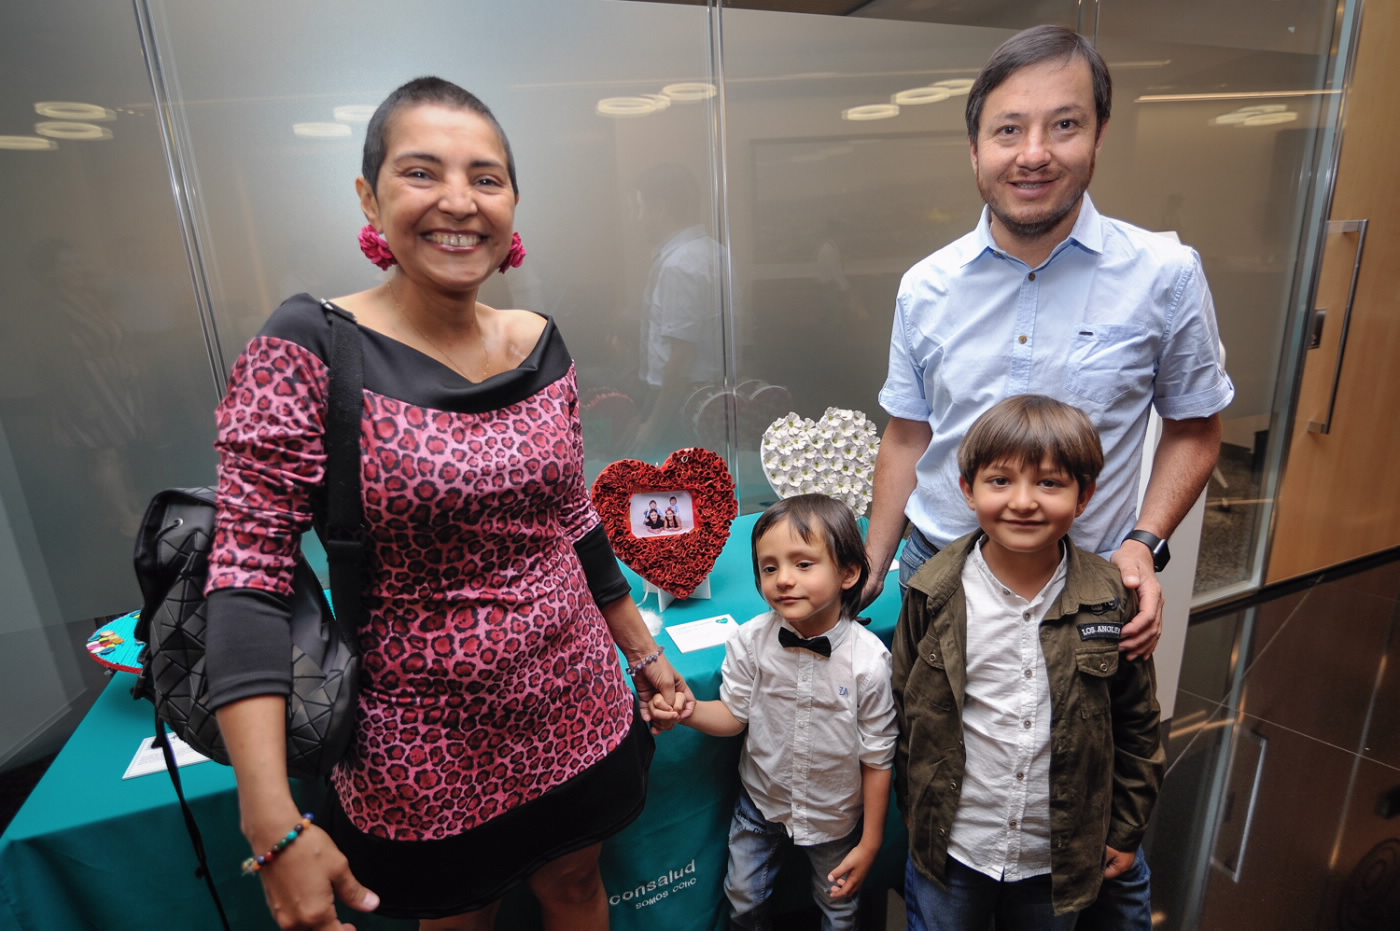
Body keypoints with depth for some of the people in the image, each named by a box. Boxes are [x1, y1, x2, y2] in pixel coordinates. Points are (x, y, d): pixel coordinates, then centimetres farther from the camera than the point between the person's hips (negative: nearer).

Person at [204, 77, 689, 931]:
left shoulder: (542, 347, -2)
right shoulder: (310, 351, -16)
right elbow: (249, 575, -18)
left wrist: (643, 651, 13)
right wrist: (275, 829, -23)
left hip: (576, 717, 4)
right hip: (422, 755, -3)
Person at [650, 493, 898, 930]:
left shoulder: (868, 660, -27)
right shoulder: (750, 641, -22)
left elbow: (877, 758, -16)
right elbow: (734, 715, -9)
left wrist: (870, 843, -7)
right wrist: (689, 710, -29)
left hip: (835, 817, -2)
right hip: (760, 803, 2)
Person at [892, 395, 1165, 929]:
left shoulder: (1112, 600, -13)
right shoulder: (935, 595, -16)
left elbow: (1137, 721, 0)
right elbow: (904, 711, -5)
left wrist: (1126, 827, 7)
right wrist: (915, 809, 3)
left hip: (1062, 856, 1)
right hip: (950, 849, -1)